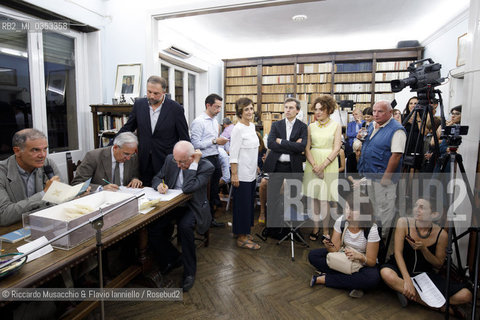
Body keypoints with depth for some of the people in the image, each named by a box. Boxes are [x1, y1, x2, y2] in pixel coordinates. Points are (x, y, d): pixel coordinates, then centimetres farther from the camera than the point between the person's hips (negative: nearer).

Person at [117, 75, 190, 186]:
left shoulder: (176, 109, -7)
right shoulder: (139, 104, 4)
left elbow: (185, 139, -3)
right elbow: (127, 129, 13)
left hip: (166, 164, -3)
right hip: (143, 162, 3)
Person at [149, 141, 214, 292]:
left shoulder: (206, 166, -17)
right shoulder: (170, 160, -2)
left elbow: (187, 188, -27)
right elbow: (157, 178, 7)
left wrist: (194, 164, -27)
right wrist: (159, 185, -17)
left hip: (192, 206, -4)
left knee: (185, 226, -34)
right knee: (151, 229, -17)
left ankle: (189, 271, -10)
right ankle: (172, 257, 13)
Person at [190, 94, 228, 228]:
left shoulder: (215, 120, 14)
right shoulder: (198, 121, -14)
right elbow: (195, 144, -20)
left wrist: (221, 140, 6)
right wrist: (215, 141, -20)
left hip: (215, 159, 9)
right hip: (205, 160, -8)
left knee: (214, 190, 16)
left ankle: (211, 217, 30)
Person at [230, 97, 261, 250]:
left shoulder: (252, 126, 10)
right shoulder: (238, 129, -15)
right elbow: (233, 154, -17)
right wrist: (234, 175, -19)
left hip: (251, 173, 8)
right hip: (242, 174, -8)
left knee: (249, 203, 15)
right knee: (242, 204, 0)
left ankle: (243, 231, 30)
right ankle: (241, 237, 13)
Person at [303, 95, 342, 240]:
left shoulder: (336, 126, 2)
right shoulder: (311, 126, 9)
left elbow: (336, 149, -4)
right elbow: (307, 148, 4)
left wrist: (323, 165, -14)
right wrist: (314, 165, -10)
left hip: (329, 163, -2)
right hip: (312, 164, 3)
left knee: (324, 199, -3)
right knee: (314, 197, 5)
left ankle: (325, 229, 11)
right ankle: (315, 227, 17)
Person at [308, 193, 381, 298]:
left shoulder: (372, 229, -23)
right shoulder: (341, 221, -15)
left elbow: (371, 262, -18)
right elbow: (335, 250, -14)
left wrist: (360, 257, -39)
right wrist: (329, 246, -37)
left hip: (362, 264, -3)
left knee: (373, 278, -37)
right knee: (313, 255, -15)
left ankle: (324, 279, -21)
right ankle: (353, 283, -17)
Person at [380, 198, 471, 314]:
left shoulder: (441, 234, -9)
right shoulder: (404, 222, -13)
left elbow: (438, 265, 0)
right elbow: (398, 252, -15)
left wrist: (423, 249, -21)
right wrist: (407, 280, -26)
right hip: (401, 269, -2)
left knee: (466, 295, -15)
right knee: (386, 273, -38)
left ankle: (409, 295, -13)